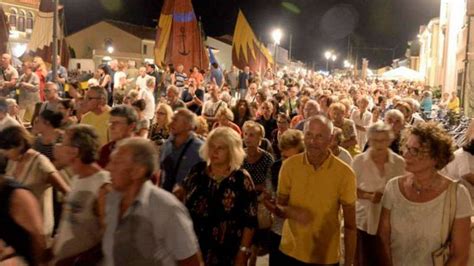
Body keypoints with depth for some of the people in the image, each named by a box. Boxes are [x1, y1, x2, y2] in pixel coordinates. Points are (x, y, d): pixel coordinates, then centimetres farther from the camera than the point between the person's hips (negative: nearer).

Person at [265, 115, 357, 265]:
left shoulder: (344, 173, -12)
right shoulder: (289, 165, -8)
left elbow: (350, 224, -6)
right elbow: (279, 208, -1)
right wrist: (291, 212, -22)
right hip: (291, 253, 1)